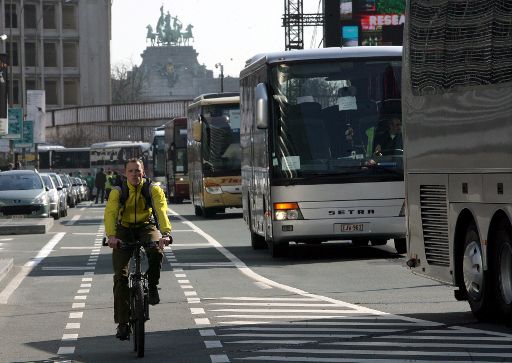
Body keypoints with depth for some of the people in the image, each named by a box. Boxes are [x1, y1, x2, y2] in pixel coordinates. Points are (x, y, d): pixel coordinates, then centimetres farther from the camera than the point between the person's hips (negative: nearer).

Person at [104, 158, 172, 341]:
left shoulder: (153, 190, -12)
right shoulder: (118, 191, -12)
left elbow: (161, 211, -27)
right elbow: (110, 213, -25)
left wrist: (165, 233, -44)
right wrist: (111, 236, -44)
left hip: (146, 227, 0)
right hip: (124, 231, 0)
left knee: (156, 251, -35)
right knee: (120, 276, -10)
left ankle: (152, 285, -7)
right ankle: (123, 323, -3)